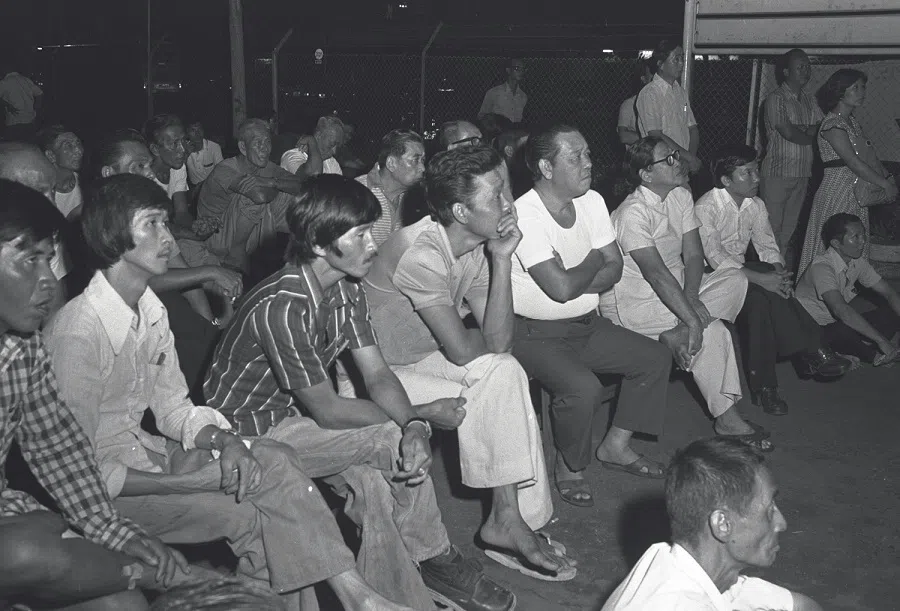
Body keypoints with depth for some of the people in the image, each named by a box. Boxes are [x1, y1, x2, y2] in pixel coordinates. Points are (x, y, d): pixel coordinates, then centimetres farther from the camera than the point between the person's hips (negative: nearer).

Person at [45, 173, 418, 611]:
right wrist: (176, 482, -21)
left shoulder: (152, 311, 4)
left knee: (273, 459, -12)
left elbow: (175, 409, 7)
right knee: (240, 517, -23)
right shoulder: (78, 333, -23)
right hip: (101, 491, -7)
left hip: (142, 451, 7)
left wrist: (224, 440, -12)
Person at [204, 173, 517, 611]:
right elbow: (327, 410, -24)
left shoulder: (346, 291, -4)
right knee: (397, 443, -22)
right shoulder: (281, 307, -30)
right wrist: (421, 417, -17)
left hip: (296, 415, 7)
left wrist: (415, 428, -26)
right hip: (250, 432, -7)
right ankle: (435, 557, -2)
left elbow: (378, 376, -5)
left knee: (374, 482, -20)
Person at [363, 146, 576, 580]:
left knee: (505, 371, -13)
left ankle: (508, 518, -7)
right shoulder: (422, 251, -27)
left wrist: (501, 259, -17)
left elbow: (498, 341, -10)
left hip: (422, 358, 8)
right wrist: (477, 334, -3)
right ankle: (507, 520, -5)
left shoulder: (476, 247, -1)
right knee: (497, 375, -21)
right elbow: (462, 351, -27)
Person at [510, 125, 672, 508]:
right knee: (582, 388, -30)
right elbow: (561, 287, -28)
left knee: (655, 358, 7)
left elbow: (614, 268, 1)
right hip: (536, 333, -8)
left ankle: (615, 446, 21)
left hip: (586, 324, 8)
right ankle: (568, 470, -2)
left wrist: (575, 280, -18)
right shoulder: (524, 215, -22)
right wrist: (593, 261, -8)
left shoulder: (591, 201, 2)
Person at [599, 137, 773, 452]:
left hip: (672, 286, 8)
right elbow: (656, 273, -29)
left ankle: (678, 337, -17)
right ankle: (727, 418, -15)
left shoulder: (681, 196, 3)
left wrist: (691, 299, -20)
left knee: (735, 279, -10)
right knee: (711, 330, -24)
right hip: (631, 300, -8)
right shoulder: (633, 213, -22)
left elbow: (693, 255, -2)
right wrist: (692, 320, -33)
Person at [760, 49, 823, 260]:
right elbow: (788, 133, -16)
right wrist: (809, 135, 0)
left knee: (789, 227, 10)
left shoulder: (809, 100, 16)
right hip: (777, 173, -7)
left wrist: (798, 128, -10)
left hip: (802, 173, 7)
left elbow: (820, 130, 6)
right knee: (772, 227, -5)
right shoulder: (776, 99, -6)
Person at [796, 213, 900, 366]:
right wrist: (880, 340, -40)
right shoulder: (821, 266, -24)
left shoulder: (857, 262, 1)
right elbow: (840, 309, -37)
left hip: (838, 324, 8)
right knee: (844, 331, -37)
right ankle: (871, 354, -8)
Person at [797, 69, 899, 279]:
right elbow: (853, 162, -21)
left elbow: (869, 155, 16)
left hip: (857, 195, 9)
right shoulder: (833, 124, -15)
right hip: (837, 195, -9)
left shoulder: (853, 121, 14)